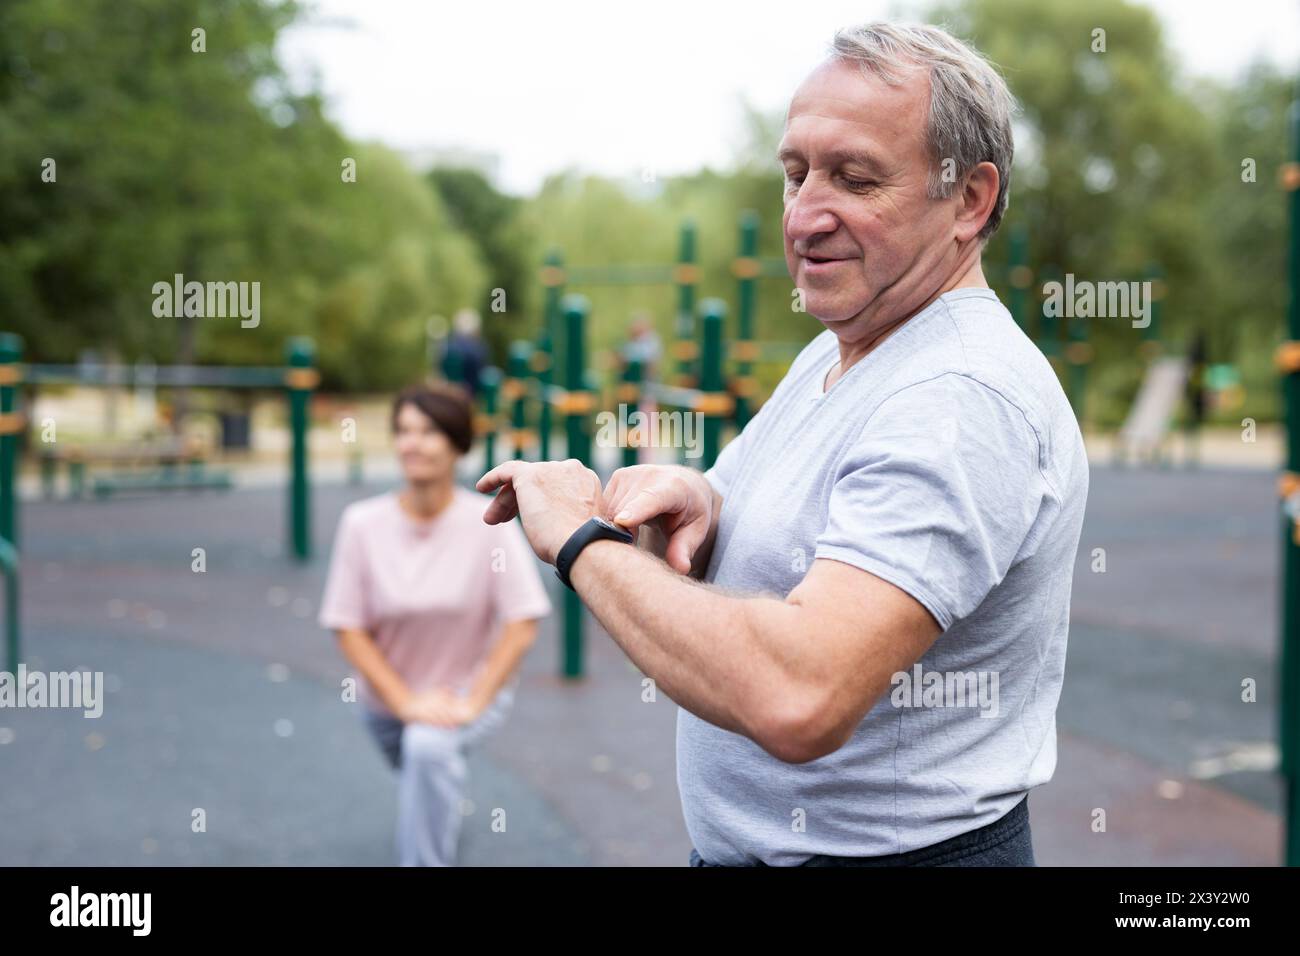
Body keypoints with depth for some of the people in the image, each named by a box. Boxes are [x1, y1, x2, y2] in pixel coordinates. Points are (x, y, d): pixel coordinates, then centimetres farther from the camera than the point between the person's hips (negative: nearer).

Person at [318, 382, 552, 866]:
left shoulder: (490, 521, -18)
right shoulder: (362, 522, -14)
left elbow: (521, 625, -17)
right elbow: (349, 629, -11)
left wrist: (472, 703, -21)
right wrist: (407, 702, -17)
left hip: (474, 686, -3)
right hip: (389, 695, 3)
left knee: (428, 746, -33)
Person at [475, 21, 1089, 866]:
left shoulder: (966, 399, -26)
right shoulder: (828, 356, 7)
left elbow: (799, 698, -37)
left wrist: (584, 539, -25)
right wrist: (695, 503, -13)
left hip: (896, 852, -8)